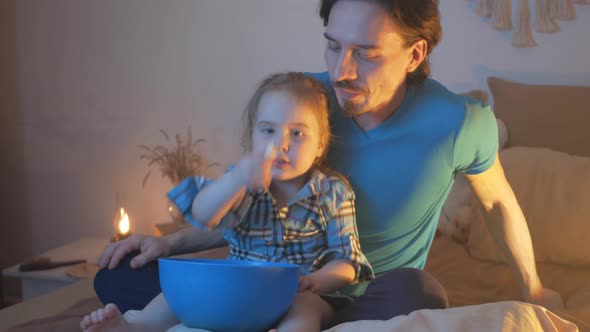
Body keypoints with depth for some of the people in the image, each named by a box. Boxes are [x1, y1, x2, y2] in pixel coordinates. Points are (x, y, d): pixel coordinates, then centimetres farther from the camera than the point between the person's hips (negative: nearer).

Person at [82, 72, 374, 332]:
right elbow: (202, 214, -20)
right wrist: (237, 179, -40)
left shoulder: (333, 193, -2)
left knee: (304, 308, -35)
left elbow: (347, 261, -2)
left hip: (300, 294, -3)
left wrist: (315, 281, -25)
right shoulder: (243, 184, 0)